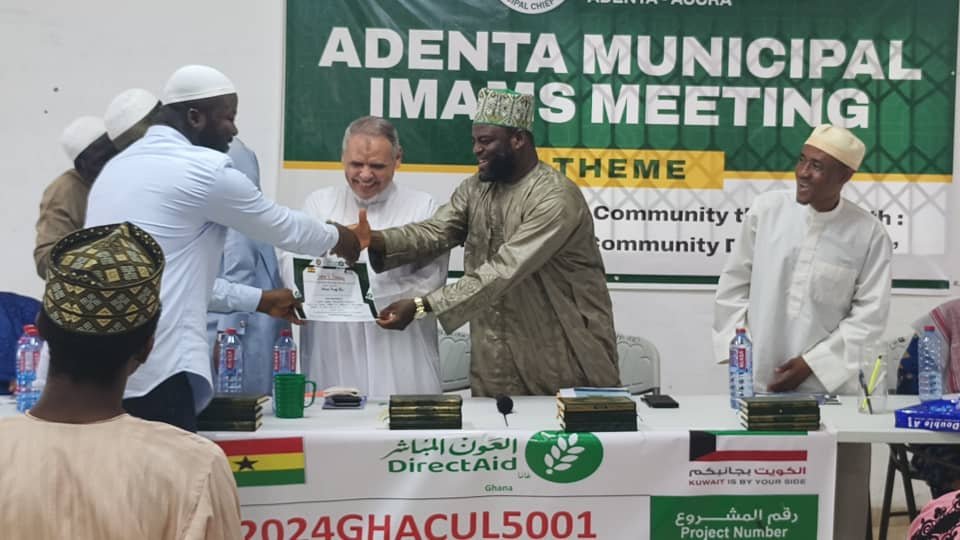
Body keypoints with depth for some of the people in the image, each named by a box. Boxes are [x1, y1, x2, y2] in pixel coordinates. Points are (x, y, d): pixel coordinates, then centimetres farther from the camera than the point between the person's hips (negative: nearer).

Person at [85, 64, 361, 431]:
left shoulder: (119, 167, 19)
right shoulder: (205, 169, -8)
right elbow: (281, 226, 6)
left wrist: (259, 301, 29)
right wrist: (338, 239, 26)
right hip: (150, 370, -9)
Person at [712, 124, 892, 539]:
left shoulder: (869, 233, -5)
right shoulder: (766, 210, -1)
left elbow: (870, 315, -4)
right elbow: (734, 284, 6)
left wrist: (813, 363, -10)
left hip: (829, 387, -1)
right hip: (758, 382, 1)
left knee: (836, 501, 5)